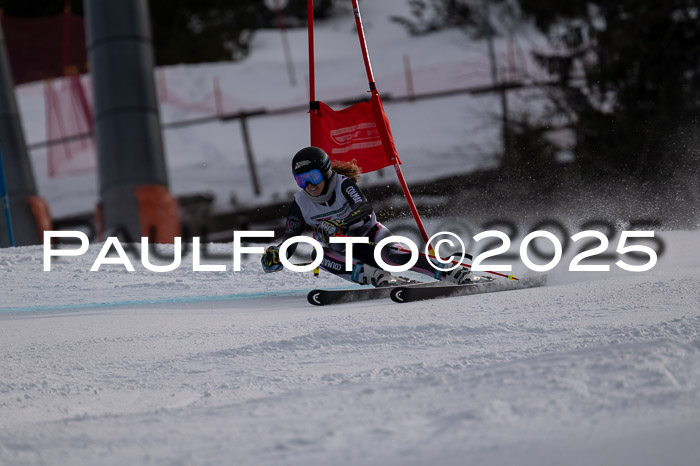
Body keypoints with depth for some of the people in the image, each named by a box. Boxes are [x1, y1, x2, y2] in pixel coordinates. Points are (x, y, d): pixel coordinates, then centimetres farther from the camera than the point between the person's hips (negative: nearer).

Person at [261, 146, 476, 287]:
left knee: (392, 255, -34)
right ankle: (373, 275, -35)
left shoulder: (344, 185, -22)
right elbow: (289, 240, -11)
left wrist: (338, 225, -58)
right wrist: (276, 256, -33)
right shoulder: (301, 204, -12)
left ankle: (453, 274, -37)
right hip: (344, 251, 3)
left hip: (370, 234, -3)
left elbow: (364, 207, -41)